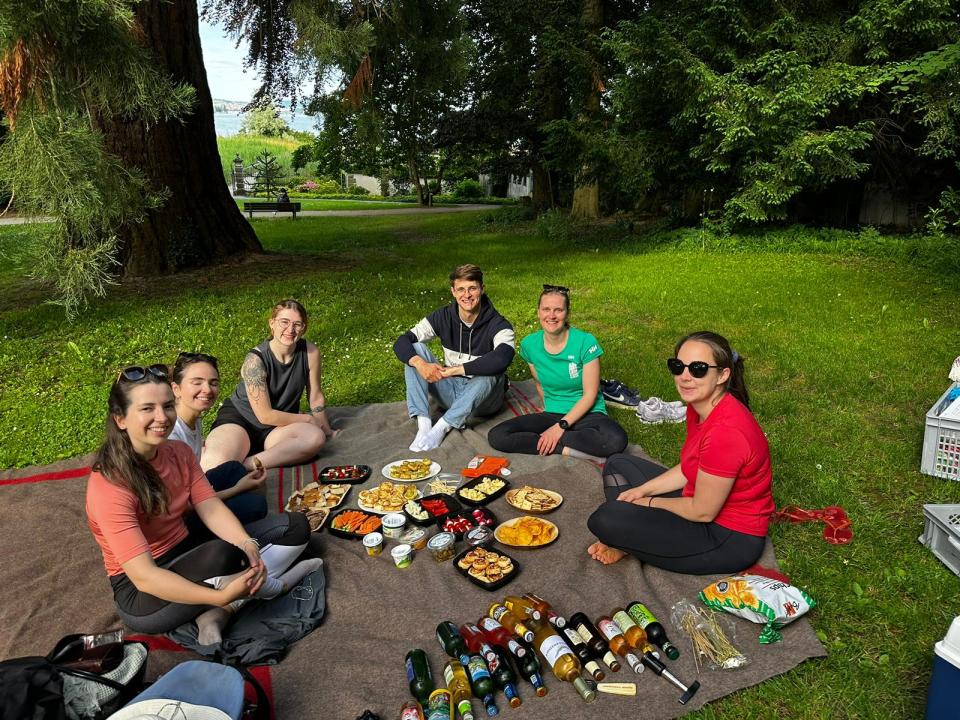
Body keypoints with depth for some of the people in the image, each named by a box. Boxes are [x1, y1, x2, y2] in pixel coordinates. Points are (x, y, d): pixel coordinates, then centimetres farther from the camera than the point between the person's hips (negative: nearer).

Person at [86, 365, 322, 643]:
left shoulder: (179, 452, -1)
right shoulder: (108, 485, -24)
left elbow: (211, 509, -8)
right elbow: (143, 577, -30)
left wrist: (247, 544, -28)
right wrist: (222, 596, -39)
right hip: (141, 594, -7)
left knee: (295, 526, -2)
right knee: (222, 555, -39)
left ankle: (216, 614, -14)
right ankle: (270, 585, -5)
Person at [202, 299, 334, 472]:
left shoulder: (310, 352, -11)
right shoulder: (255, 360, -20)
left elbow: (316, 397, 2)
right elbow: (265, 415, -18)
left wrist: (327, 431, 9)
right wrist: (309, 419, -10)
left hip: (279, 426, 4)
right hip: (238, 419, -4)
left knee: (316, 437, -30)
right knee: (216, 467, -34)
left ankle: (250, 463, -25)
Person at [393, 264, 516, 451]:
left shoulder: (498, 325, -17)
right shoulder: (443, 317, -5)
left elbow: (502, 359, -39)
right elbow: (401, 342, -11)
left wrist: (457, 369, -35)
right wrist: (419, 363, -33)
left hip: (483, 397, -3)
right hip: (451, 391, 4)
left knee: (491, 372, -36)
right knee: (415, 349, -15)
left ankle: (441, 427, -31)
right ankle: (423, 425, -26)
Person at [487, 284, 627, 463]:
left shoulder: (585, 342, -14)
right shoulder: (530, 344, -3)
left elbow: (590, 395, -13)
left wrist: (561, 426, -19)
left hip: (587, 414, -3)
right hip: (551, 414, 4)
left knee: (616, 440, -37)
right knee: (496, 436, -19)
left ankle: (548, 443, -19)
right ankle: (569, 449, -18)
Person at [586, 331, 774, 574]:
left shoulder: (726, 432, -33)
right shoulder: (700, 406, -4)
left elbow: (702, 512, -23)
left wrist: (650, 503, -8)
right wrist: (643, 490, -1)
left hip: (730, 538, -10)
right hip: (703, 501, 10)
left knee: (604, 520, -23)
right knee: (617, 465, 15)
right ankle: (629, 541, 3)